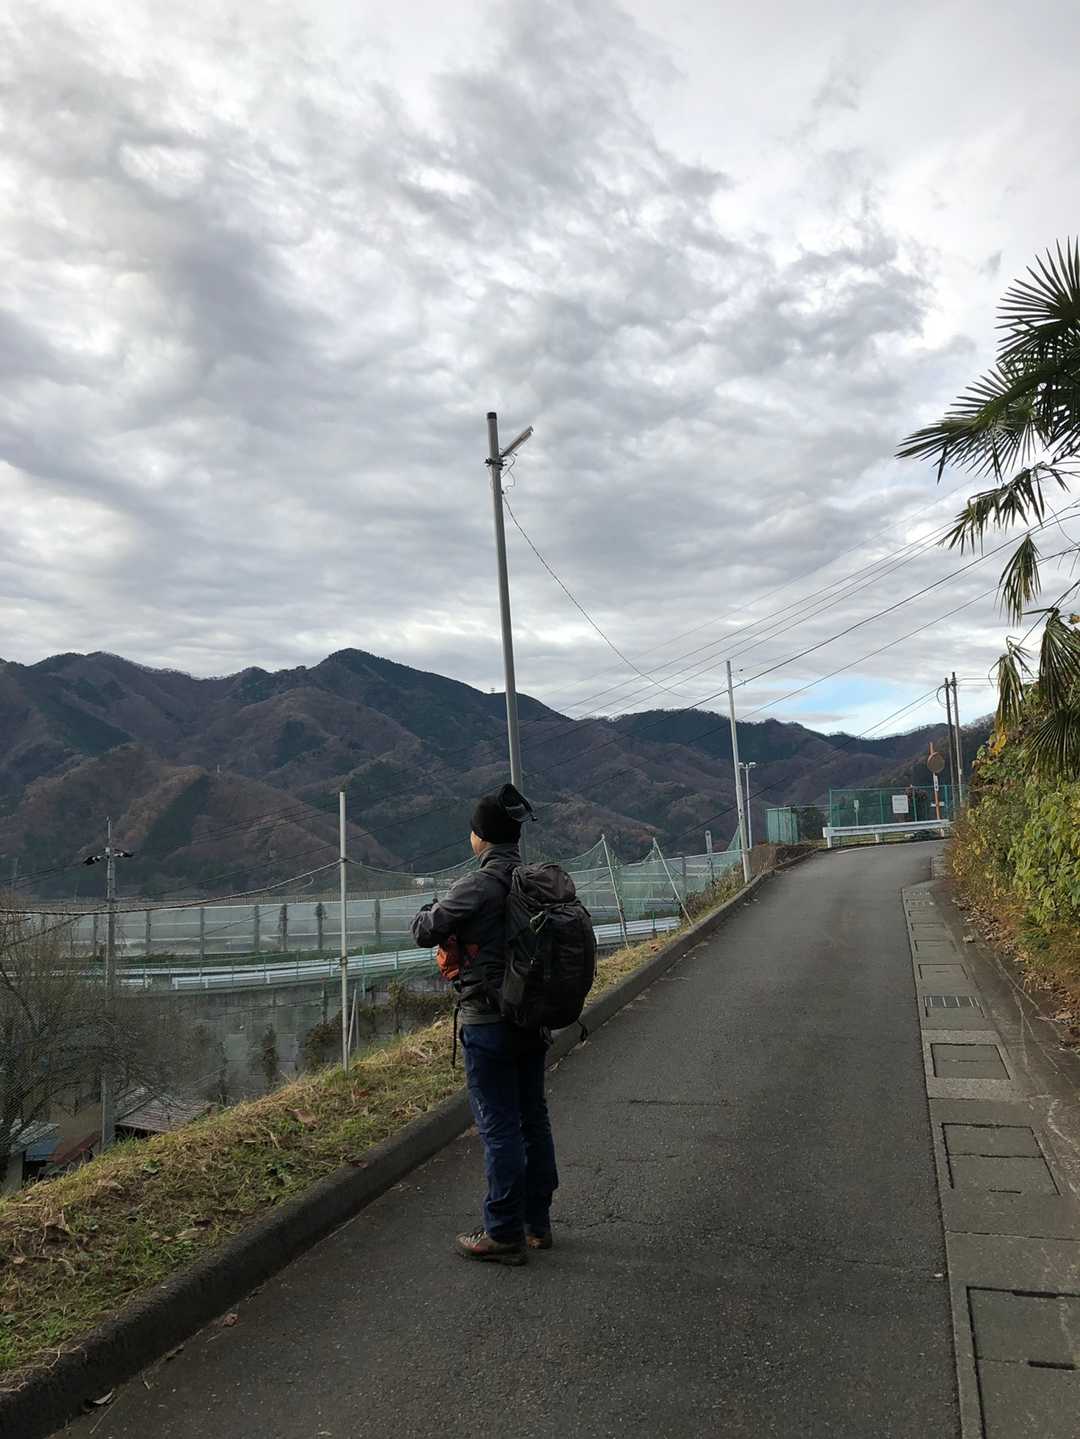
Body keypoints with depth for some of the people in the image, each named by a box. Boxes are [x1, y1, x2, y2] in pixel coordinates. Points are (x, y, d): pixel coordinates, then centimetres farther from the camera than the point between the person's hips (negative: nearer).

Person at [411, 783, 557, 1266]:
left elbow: (423, 932, -13)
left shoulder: (476, 887, -19)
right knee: (533, 1119, 16)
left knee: (499, 1126, 2)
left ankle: (504, 1235, 12)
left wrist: (432, 911, 11)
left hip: (488, 1023, -7)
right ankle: (537, 1223, 28)